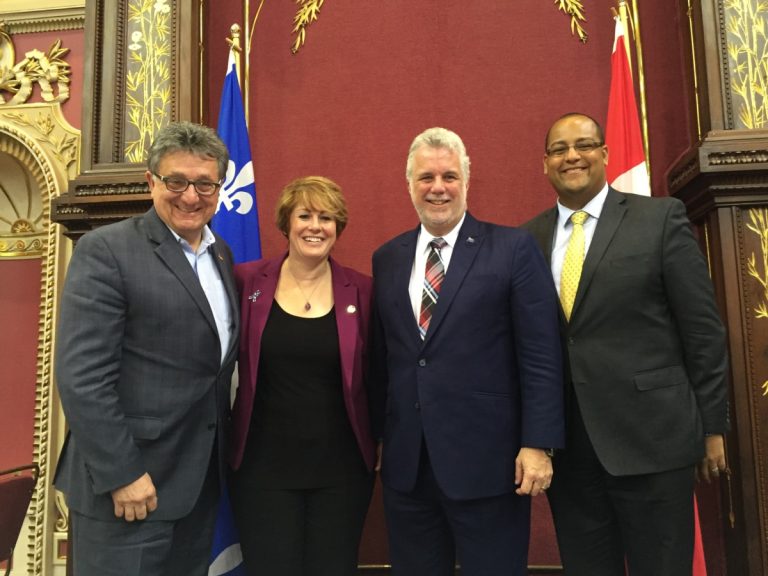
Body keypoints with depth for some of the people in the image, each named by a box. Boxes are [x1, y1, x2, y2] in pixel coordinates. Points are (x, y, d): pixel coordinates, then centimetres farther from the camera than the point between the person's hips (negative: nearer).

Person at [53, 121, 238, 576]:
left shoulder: (221, 253, 9)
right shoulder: (105, 251, -13)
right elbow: (82, 376, -17)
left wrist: (225, 451, 9)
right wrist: (122, 474, -17)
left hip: (202, 477, 7)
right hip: (127, 483, -6)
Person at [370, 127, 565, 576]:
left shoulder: (513, 249, -4)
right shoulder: (387, 259, 8)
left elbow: (541, 356, -7)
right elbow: (381, 357, 11)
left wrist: (538, 444, -11)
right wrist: (377, 437, 10)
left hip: (487, 462, -4)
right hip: (404, 463, 4)